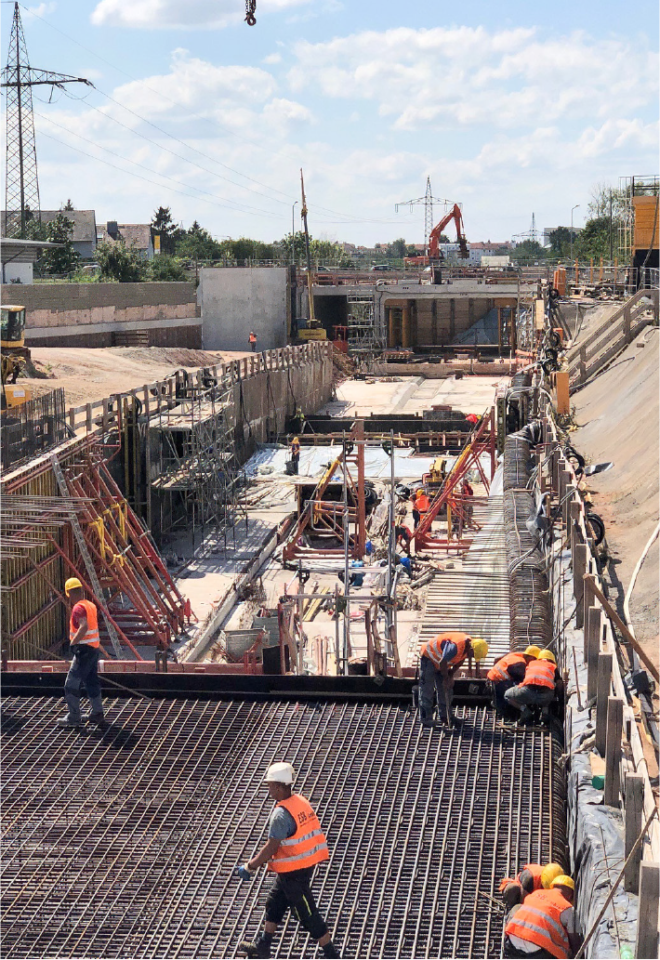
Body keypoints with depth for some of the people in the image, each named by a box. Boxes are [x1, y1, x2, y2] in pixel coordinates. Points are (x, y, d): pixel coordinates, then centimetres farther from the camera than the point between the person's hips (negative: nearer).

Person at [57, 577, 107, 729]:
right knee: (92, 682, 17)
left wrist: (73, 642, -25)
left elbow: (84, 626, -31)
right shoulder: (91, 605, 11)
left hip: (84, 649, -9)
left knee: (71, 684, -3)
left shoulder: (78, 608, -16)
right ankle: (97, 714, 21)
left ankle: (73, 718, -2)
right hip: (94, 648, 9)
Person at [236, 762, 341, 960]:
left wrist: (250, 867, -13)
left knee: (308, 915, 1)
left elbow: (271, 848, -23)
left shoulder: (281, 814, -25)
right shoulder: (301, 801, 3)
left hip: (293, 872, -10)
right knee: (274, 904, 22)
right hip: (306, 865, 10)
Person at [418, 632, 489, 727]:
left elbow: (460, 661, 3)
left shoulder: (468, 645, -12)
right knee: (426, 691, -7)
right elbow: (443, 662, -32)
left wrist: (451, 676, -2)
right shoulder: (456, 646, -39)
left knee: (447, 690, 10)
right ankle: (426, 719, -4)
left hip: (441, 663, 9)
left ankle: (445, 716, 18)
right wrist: (446, 679, -19)